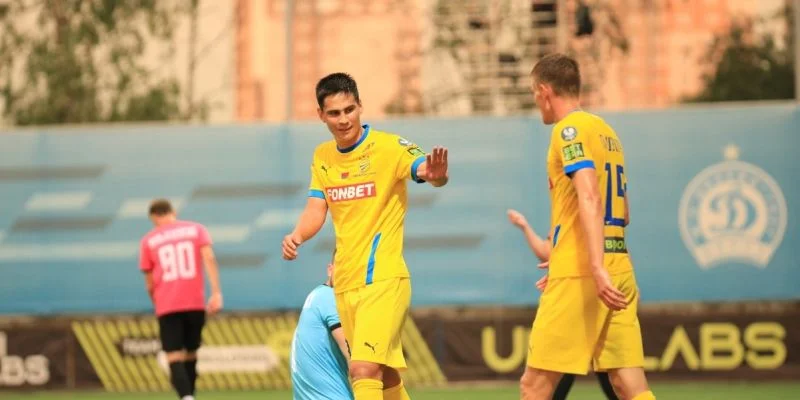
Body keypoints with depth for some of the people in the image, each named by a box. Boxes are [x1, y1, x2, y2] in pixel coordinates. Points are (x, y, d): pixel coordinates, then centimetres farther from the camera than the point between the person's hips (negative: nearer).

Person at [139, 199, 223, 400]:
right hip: (195, 304, 1)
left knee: (175, 358, -6)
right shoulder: (196, 229, 10)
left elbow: (150, 284, 10)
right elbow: (209, 258, -6)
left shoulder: (148, 240, 9)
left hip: (167, 307, -1)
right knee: (191, 355, 17)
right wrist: (216, 292, -10)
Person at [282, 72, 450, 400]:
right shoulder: (322, 156, 10)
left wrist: (436, 174, -49)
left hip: (382, 278, -6)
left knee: (364, 370, -20)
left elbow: (426, 171, -25)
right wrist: (296, 236, -13)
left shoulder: (388, 146, -9)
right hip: (345, 283, 7)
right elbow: (316, 211, 8)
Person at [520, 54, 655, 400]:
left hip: (578, 278, -8)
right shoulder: (607, 131, 19)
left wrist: (597, 268, -27)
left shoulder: (570, 129, -5)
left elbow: (589, 199, -19)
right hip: (619, 273, 8)